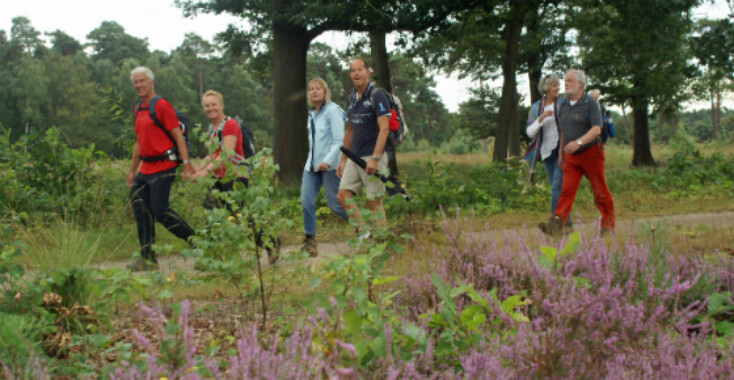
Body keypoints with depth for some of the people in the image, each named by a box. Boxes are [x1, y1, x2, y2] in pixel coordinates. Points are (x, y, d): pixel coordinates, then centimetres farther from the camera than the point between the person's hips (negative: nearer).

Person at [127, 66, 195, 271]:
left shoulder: (161, 105, -8)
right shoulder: (138, 110, 17)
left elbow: (178, 135, -11)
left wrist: (187, 164, -17)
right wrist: (132, 170, 24)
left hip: (163, 167, -8)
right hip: (145, 169, 8)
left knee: (160, 210, -11)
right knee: (140, 210, 2)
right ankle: (147, 258, 6)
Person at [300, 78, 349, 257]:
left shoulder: (332, 110, -10)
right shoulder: (311, 113, 13)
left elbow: (339, 140, -15)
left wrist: (328, 161, -23)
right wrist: (311, 159, 16)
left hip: (329, 166, -7)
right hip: (311, 165, 7)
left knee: (334, 203, -3)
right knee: (306, 201, -5)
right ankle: (310, 240, 1)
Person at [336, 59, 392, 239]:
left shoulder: (377, 96, -9)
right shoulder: (352, 98, 14)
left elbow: (384, 129, -17)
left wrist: (375, 158, -24)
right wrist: (343, 159, 19)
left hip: (373, 156, -8)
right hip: (354, 157, 8)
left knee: (374, 201, -4)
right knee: (342, 196, 2)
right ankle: (363, 234, 12)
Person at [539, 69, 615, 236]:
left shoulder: (590, 103, -7)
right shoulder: (563, 106, 13)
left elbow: (596, 129, -18)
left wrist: (578, 142, -31)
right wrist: (561, 154, 20)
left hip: (590, 153, -5)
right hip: (571, 158, 5)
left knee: (600, 191, 3)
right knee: (567, 190, -9)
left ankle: (608, 224, 14)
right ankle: (556, 224, -21)